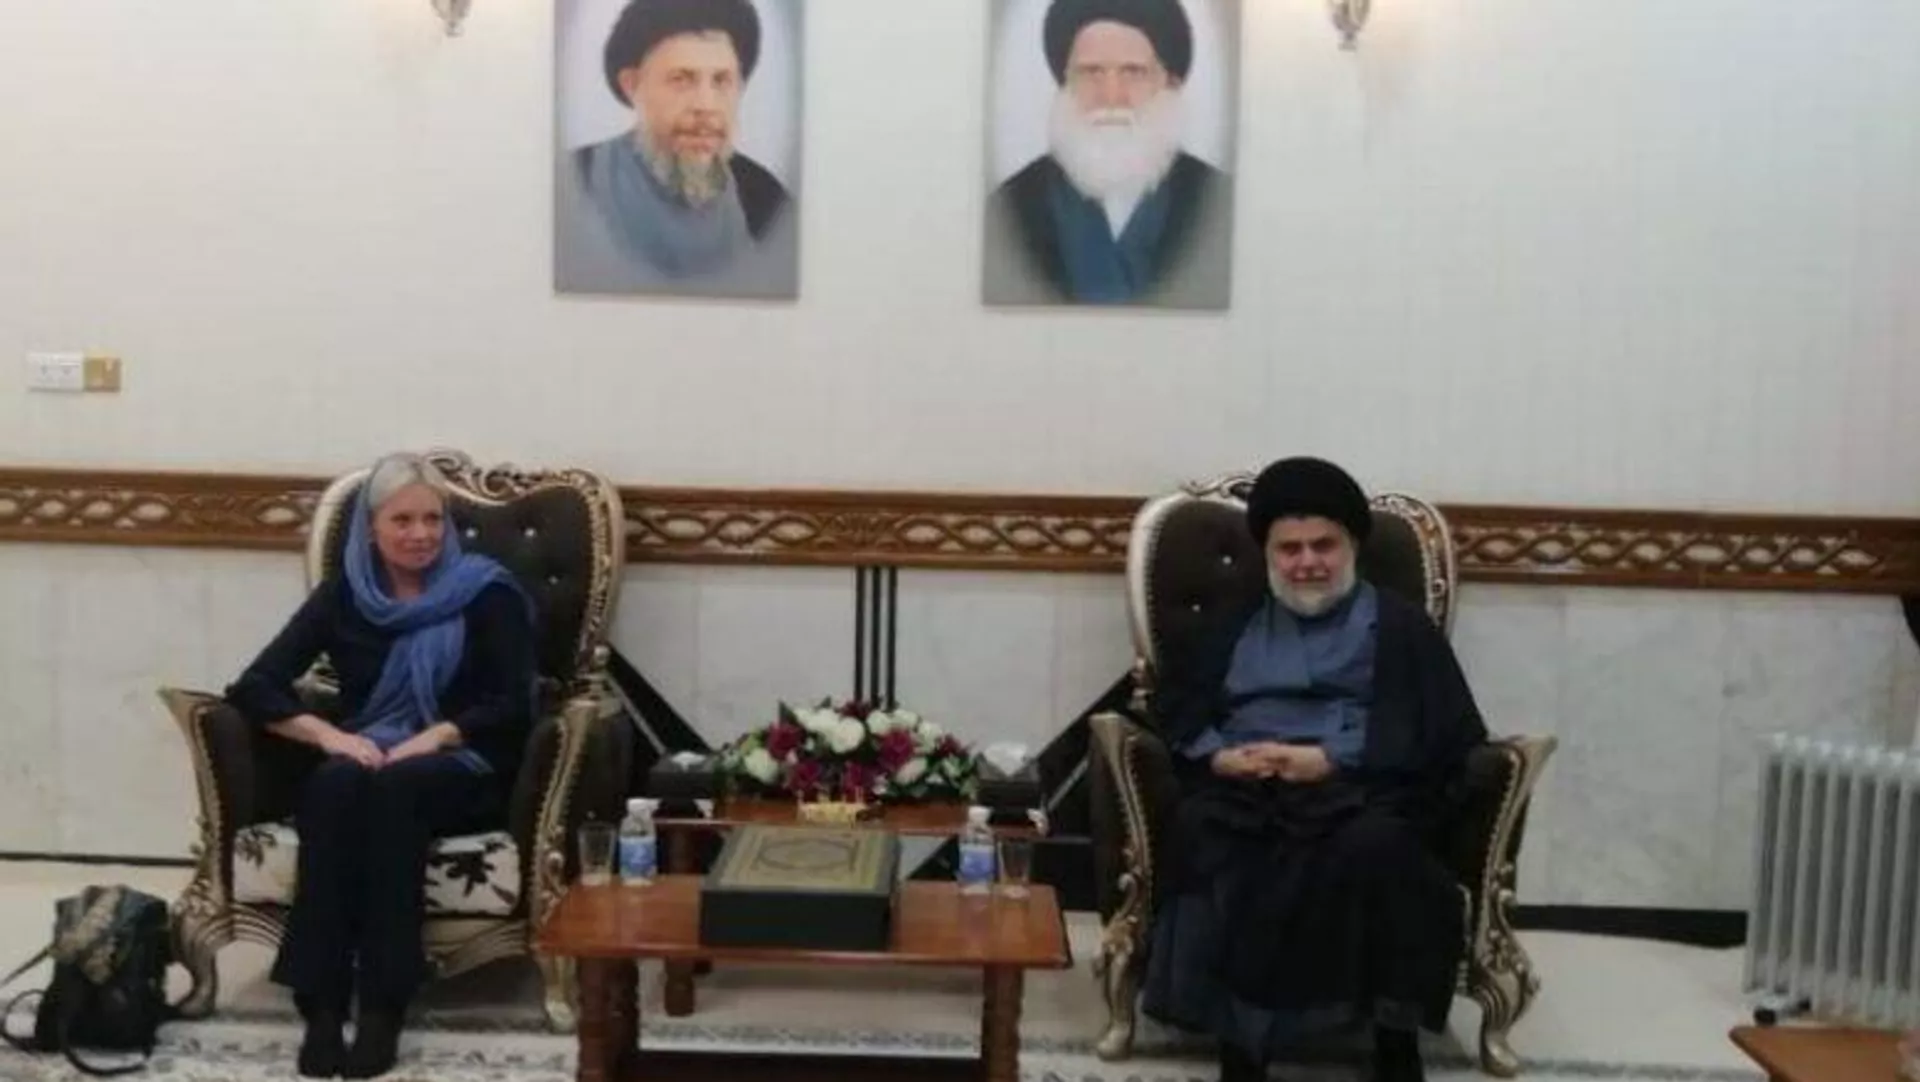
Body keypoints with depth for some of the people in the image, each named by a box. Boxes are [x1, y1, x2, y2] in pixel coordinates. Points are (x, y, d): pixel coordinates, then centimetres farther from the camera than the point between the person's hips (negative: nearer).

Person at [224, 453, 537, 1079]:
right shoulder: (343, 596, 8)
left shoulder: (486, 593, 1)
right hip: (361, 764, 2)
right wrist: (329, 733, -17)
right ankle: (320, 1005, -34)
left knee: (392, 789, -36)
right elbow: (253, 688, 0)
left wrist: (434, 737, -24)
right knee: (336, 785, -34)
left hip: (463, 773, -2)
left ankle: (383, 1005, -33)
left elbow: (512, 706, -8)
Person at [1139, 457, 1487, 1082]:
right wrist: (1218, 755, -7)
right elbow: (1174, 709, 16)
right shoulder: (1233, 627, 27)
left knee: (1379, 843, -37)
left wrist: (1331, 759, -11)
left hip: (1359, 790, -1)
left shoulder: (1398, 626, 17)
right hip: (1243, 789, 2)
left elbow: (1448, 735, 3)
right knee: (1199, 827, -33)